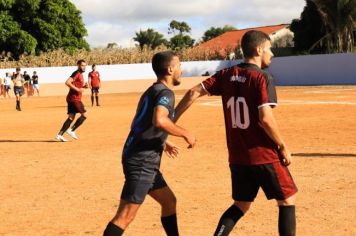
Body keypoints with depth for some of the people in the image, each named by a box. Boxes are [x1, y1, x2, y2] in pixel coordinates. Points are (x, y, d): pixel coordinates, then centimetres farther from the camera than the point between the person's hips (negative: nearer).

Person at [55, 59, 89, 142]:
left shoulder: (80, 75, 19)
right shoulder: (76, 73, -12)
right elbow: (67, 82, -24)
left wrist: (84, 86, 12)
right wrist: (77, 89, -22)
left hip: (71, 99, 9)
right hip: (75, 98, -9)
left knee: (71, 117, 6)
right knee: (84, 115, -4)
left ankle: (60, 135, 4)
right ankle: (71, 130, -2)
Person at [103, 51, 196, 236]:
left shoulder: (151, 91, 17)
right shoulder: (165, 92, -12)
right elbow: (159, 120, -32)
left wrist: (163, 143, 38)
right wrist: (184, 133, -19)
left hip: (143, 161, 10)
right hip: (142, 161, -10)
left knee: (169, 201, 21)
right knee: (125, 216, -11)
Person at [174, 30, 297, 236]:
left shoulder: (227, 75, 6)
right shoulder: (263, 78, -13)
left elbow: (195, 92, 2)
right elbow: (266, 118, -22)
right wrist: (283, 147, -10)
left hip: (237, 156, 6)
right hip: (264, 155, -6)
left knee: (241, 205, 20)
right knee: (287, 200, 10)